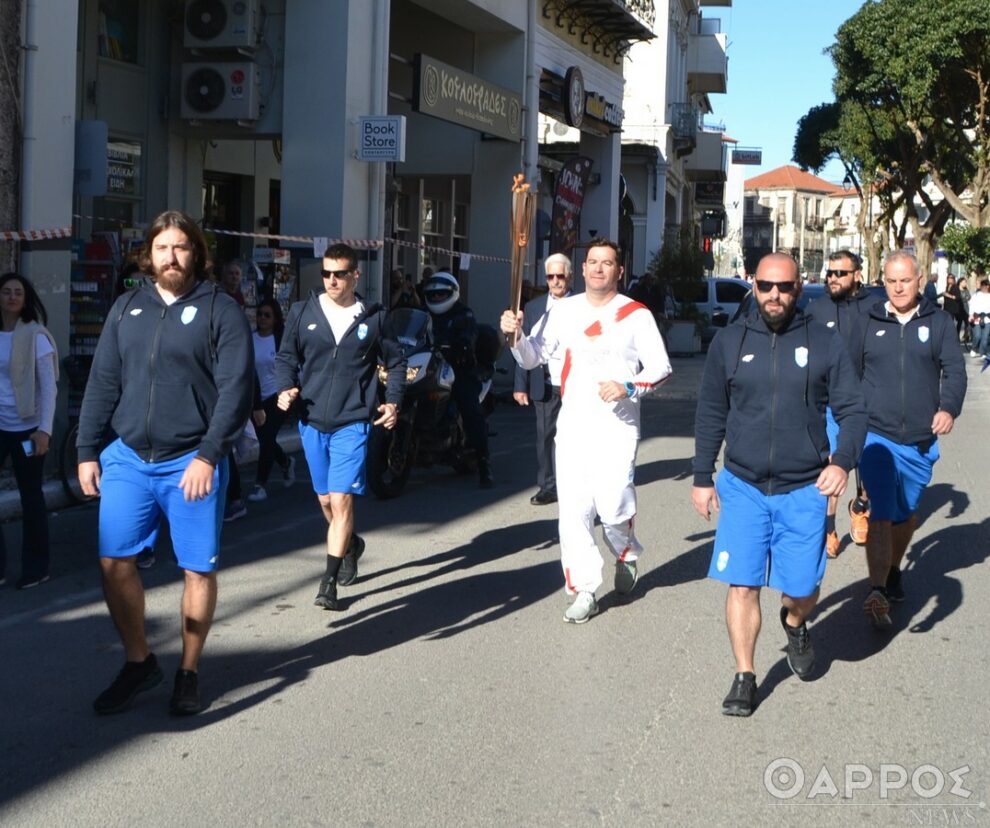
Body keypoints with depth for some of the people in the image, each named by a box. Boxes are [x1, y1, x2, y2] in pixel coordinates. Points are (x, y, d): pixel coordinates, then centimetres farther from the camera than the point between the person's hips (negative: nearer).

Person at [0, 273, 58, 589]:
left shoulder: (35, 335, -7)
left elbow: (49, 386, -9)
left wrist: (45, 429, -17)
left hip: (26, 427, -4)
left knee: (31, 497, 6)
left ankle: (35, 569, 16)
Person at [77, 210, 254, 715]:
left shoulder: (220, 311, -3)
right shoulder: (127, 309, 10)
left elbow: (235, 390, -10)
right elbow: (102, 384, 12)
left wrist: (208, 456, -18)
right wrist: (87, 452, 6)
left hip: (192, 462, -4)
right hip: (128, 458, 4)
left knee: (198, 568, 3)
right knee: (114, 560, 2)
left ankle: (188, 673, 19)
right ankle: (138, 663, 20)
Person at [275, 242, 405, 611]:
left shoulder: (373, 317, 0)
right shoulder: (303, 312, 2)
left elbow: (396, 362, 11)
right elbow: (286, 356, 9)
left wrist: (393, 402, 0)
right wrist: (285, 388, -9)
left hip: (352, 423, -3)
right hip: (312, 421, 3)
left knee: (341, 499, -12)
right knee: (325, 500, 15)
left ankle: (329, 581, -7)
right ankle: (351, 544, 44)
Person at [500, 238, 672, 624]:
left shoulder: (636, 315, -1)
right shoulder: (565, 310, 9)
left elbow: (660, 367, -1)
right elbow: (533, 358, 10)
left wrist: (628, 387, -18)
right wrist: (515, 335, -10)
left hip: (617, 426, -3)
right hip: (573, 423, 3)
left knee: (613, 505, -10)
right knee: (573, 509, 0)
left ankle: (627, 556, 24)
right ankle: (584, 590, 10)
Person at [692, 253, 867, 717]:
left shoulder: (825, 344, -1)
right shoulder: (729, 342, 2)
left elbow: (853, 410, 1)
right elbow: (710, 416, 9)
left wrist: (842, 461, -16)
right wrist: (702, 478, 8)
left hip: (804, 490, 0)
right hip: (742, 486, 1)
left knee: (802, 587, 6)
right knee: (742, 586, -2)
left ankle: (795, 624, 41)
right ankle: (744, 677, 12)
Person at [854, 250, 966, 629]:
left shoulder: (938, 321, 4)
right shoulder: (869, 322, 4)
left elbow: (955, 370, -1)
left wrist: (949, 408, -19)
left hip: (920, 441, 2)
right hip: (877, 436, -2)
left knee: (906, 512, 17)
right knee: (881, 514, -14)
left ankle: (893, 572, 38)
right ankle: (877, 593, -17)